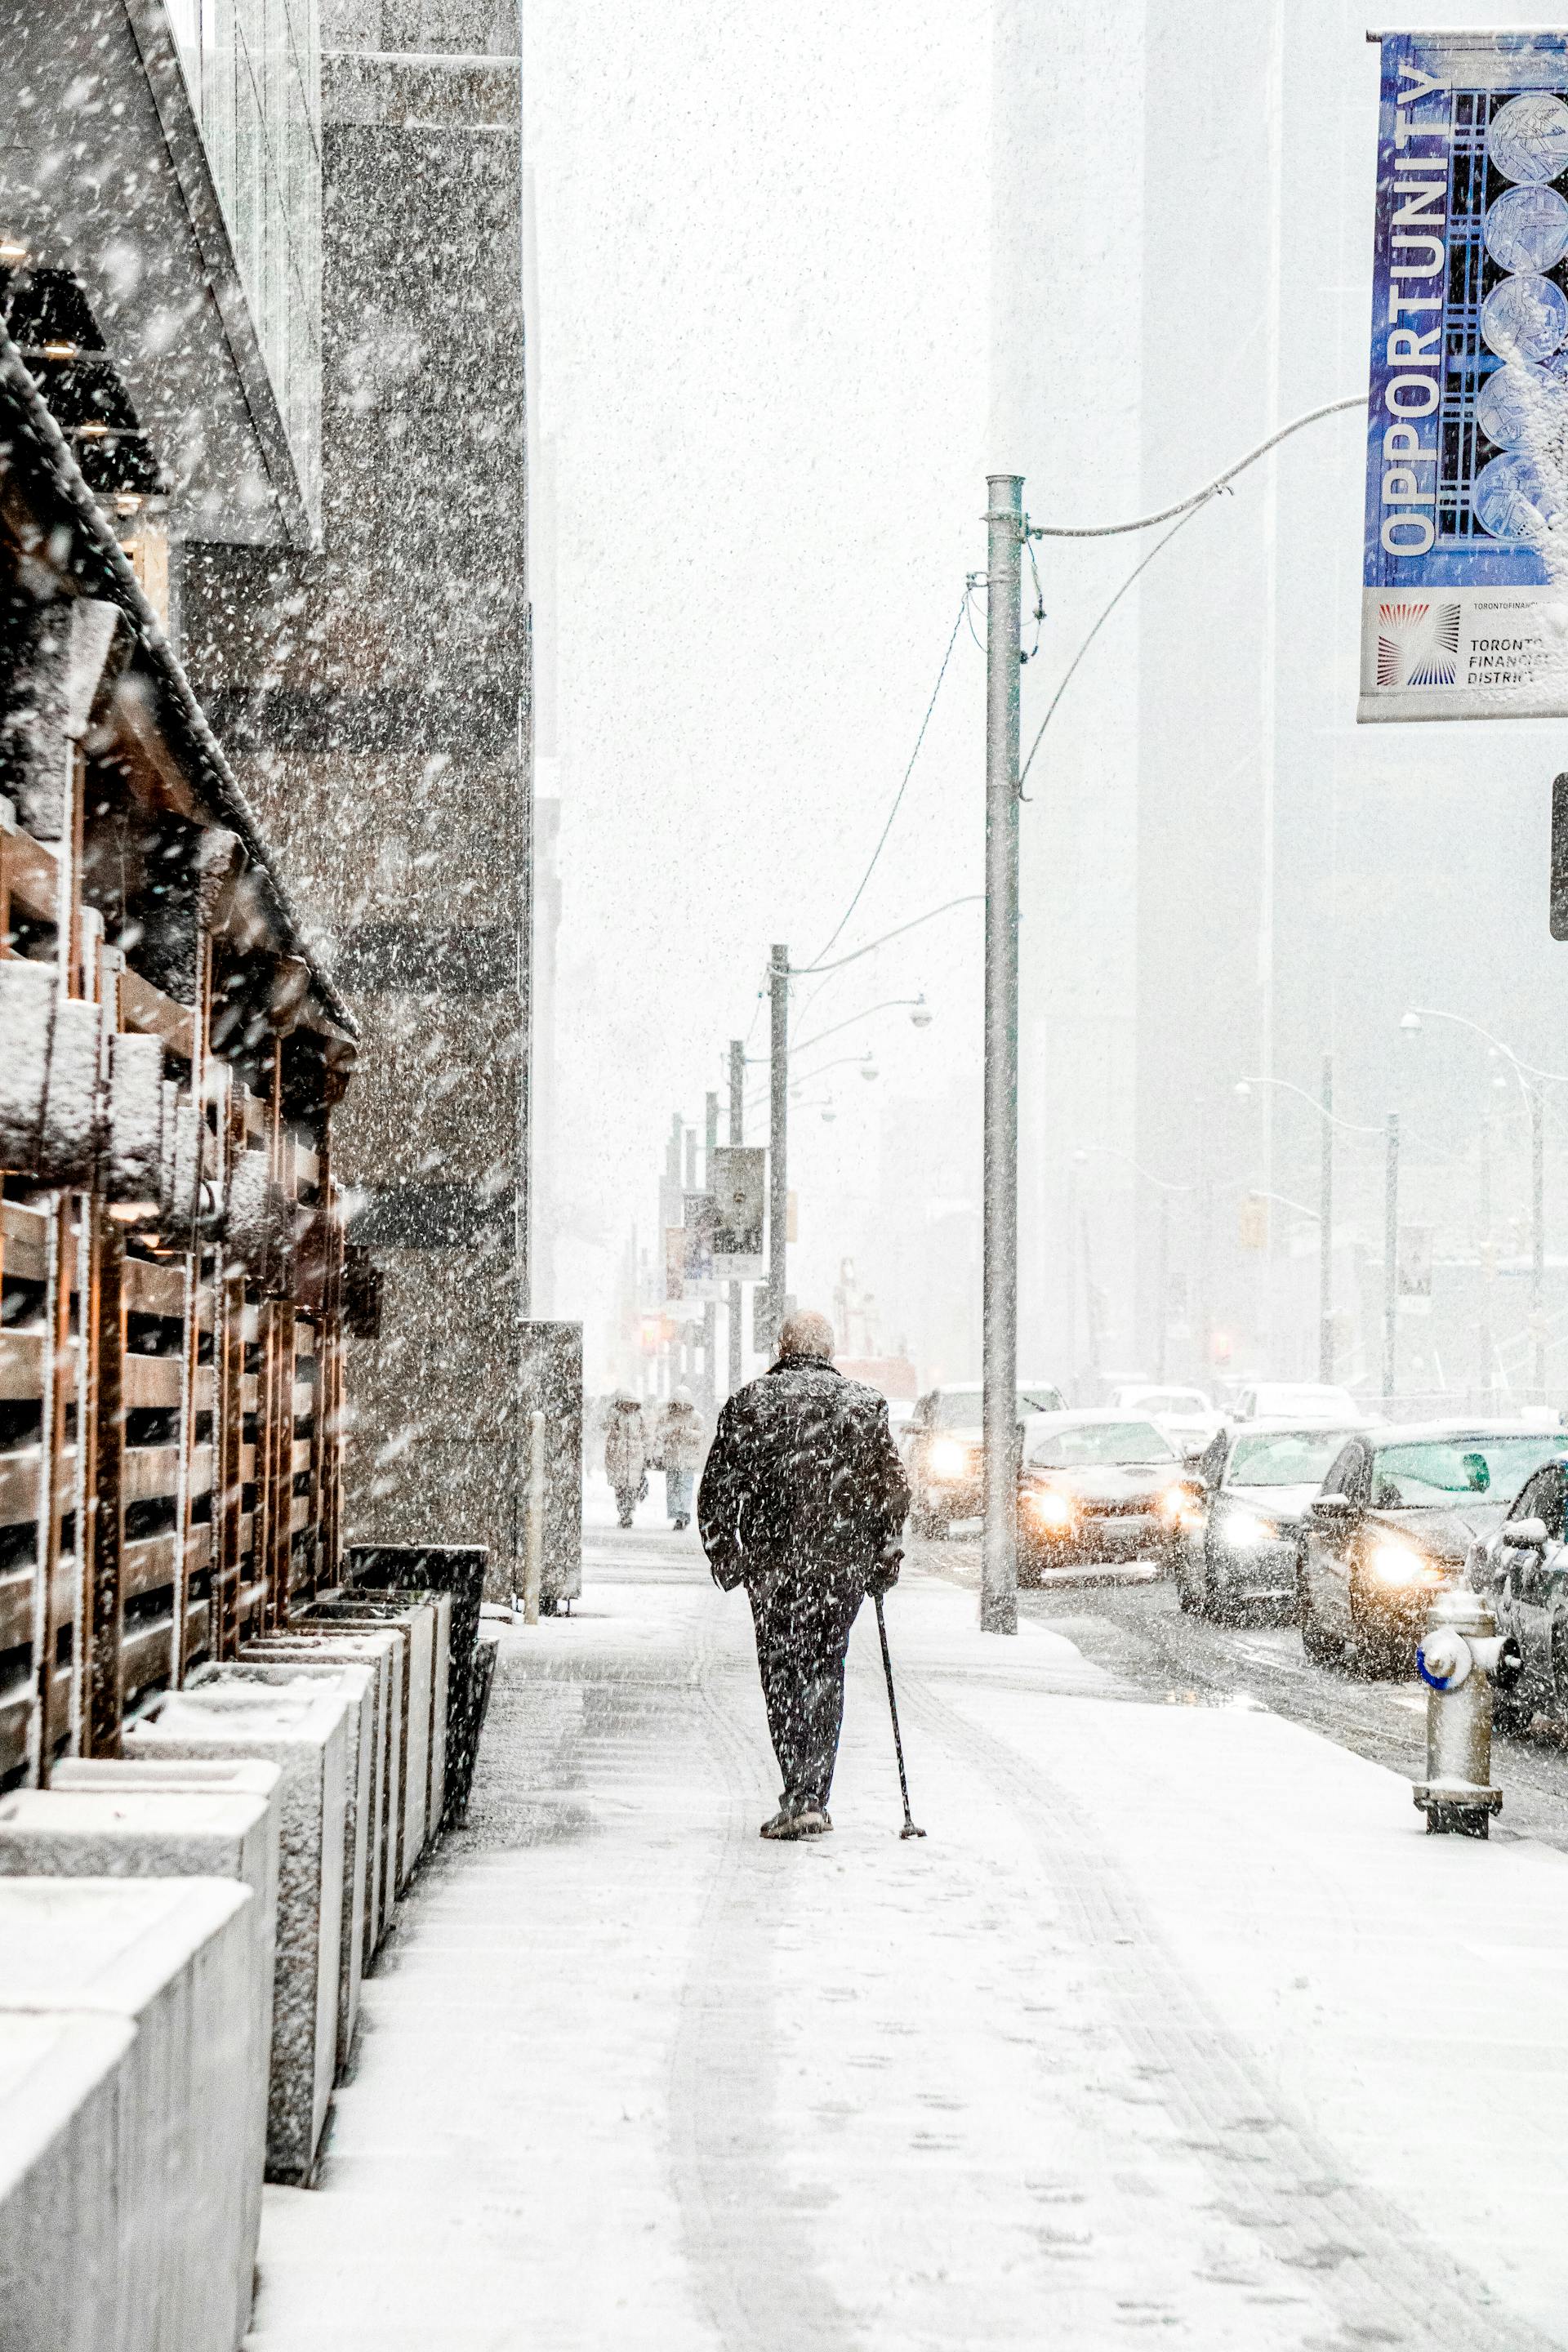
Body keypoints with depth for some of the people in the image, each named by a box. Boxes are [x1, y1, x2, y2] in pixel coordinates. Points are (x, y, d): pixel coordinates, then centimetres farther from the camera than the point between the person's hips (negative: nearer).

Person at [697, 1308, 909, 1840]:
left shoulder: (749, 1402, 1)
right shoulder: (865, 1403, 3)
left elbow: (717, 1488, 0)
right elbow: (894, 1489, 3)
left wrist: (725, 1560, 9)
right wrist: (884, 1561, 12)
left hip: (772, 1565, -1)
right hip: (843, 1566, 1)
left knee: (783, 1679, 7)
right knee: (825, 1676, 10)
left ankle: (800, 1799, -1)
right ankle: (811, 1798, 5)